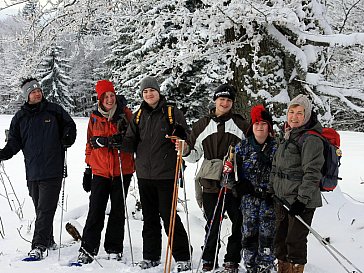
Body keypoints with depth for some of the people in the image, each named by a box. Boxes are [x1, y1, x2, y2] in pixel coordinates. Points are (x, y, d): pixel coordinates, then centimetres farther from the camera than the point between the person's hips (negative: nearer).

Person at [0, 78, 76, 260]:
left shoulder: (54, 110, 2)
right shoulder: (20, 117, 9)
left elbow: (69, 125, 13)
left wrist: (68, 138, -7)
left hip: (52, 170, -3)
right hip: (32, 171, 4)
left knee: (45, 209, -10)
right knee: (40, 209, 12)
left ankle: (39, 246, -13)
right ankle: (48, 241, 28)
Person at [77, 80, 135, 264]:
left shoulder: (125, 113, 0)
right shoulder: (95, 117, 7)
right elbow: (90, 144, 14)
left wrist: (121, 140, -20)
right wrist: (88, 170, 12)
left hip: (122, 171, -1)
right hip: (100, 171, 1)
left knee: (118, 211, 7)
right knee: (95, 211, -1)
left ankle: (114, 249, 16)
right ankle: (88, 249, 4)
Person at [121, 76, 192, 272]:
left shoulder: (172, 113, -1)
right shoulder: (139, 116, 11)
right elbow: (132, 145, 10)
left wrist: (180, 135, -23)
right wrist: (121, 141, -10)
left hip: (165, 174, -5)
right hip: (144, 175, 5)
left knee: (169, 216, -5)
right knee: (149, 218, 12)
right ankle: (151, 256, 23)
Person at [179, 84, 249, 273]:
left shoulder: (241, 125, 8)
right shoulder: (202, 125, 10)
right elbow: (194, 155, 14)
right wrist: (185, 151, -7)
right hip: (211, 183, 0)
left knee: (238, 223, 3)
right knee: (212, 224, 3)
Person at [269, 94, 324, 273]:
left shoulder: (311, 139, -14)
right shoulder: (288, 136, 14)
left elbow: (312, 173, -19)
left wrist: (302, 199, -22)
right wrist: (272, 190, 20)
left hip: (301, 201, -9)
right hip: (282, 198, 9)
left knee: (295, 241, -2)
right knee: (280, 239, 16)